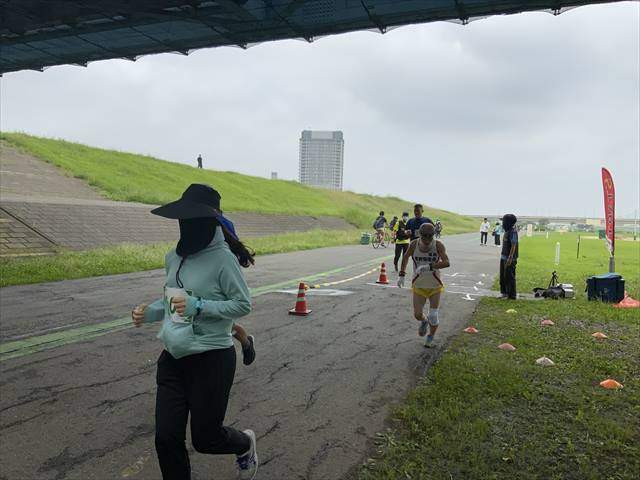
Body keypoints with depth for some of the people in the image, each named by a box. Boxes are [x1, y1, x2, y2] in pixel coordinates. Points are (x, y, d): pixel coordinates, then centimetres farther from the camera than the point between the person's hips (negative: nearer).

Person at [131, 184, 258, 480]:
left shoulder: (222, 258, -16)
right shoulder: (174, 257, 5)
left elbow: (243, 304, -13)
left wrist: (198, 306, -23)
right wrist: (149, 312, -1)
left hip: (212, 360, -6)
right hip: (173, 358, 6)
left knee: (205, 438, 9)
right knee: (166, 439, 7)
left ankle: (245, 444, 42)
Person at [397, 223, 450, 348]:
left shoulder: (438, 245, -17)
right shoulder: (414, 244, -11)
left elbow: (446, 263, -30)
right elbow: (406, 257, 9)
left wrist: (429, 266, -40)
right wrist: (401, 274, 4)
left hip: (435, 286, -1)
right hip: (419, 286, 2)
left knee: (433, 316, 0)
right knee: (417, 314, -1)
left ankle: (431, 337, 27)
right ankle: (424, 321, 36)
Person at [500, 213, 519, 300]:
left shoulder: (513, 232, -17)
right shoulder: (507, 231, 12)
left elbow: (513, 246, -21)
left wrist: (510, 258, -25)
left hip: (509, 258, -10)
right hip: (503, 257, 10)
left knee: (509, 277, -4)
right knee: (503, 276, 15)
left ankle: (512, 295, 4)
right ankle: (504, 292, 25)